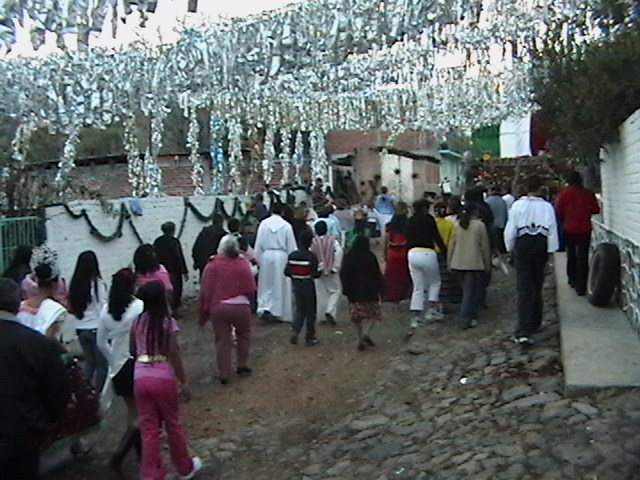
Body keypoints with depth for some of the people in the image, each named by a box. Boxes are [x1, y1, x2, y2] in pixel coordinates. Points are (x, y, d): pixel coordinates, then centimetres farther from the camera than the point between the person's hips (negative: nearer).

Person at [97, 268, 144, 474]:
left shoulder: (106, 310, -1)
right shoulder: (139, 307, -18)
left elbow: (101, 343, 6)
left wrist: (113, 359, 17)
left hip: (118, 366, 6)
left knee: (132, 409, 19)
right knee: (142, 413, 6)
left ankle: (140, 449, 32)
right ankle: (120, 453, -8)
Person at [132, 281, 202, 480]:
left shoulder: (137, 322, 2)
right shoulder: (168, 322, -10)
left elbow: (132, 351, 10)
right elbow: (174, 355, -10)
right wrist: (183, 381, -1)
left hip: (140, 379, 3)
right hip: (163, 380, -3)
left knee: (149, 429, 11)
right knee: (173, 425, 14)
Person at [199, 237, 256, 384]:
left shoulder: (212, 265, -4)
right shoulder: (243, 263, -3)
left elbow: (205, 291, -3)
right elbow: (251, 289, -4)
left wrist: (204, 312, 7)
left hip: (218, 308, 0)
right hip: (241, 307, 0)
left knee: (222, 341, 9)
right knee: (244, 334, 24)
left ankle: (224, 374, 13)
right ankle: (242, 365, 27)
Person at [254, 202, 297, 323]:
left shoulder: (264, 224, -2)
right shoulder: (286, 225, -7)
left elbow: (258, 244, 2)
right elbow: (291, 246, -3)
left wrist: (258, 259, 11)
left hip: (266, 256, 2)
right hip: (281, 257, -1)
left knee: (266, 284, 13)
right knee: (280, 285, 8)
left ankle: (264, 308, -2)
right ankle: (279, 313, 15)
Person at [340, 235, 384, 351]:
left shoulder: (348, 257, -1)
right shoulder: (370, 257, -8)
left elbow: (343, 275, 1)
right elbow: (377, 274, -5)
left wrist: (346, 290, 8)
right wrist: (381, 289, 3)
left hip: (354, 292, 2)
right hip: (369, 291, -2)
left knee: (357, 315, 11)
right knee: (372, 313, 10)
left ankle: (360, 340, 11)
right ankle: (366, 333, -12)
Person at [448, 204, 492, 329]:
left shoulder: (458, 226, 7)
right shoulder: (480, 225, -6)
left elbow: (451, 246, 9)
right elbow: (484, 247, -5)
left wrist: (450, 263, 16)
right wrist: (488, 264, 4)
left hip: (459, 263, 5)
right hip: (474, 264, -5)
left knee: (467, 289, 17)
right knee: (469, 291, -1)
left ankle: (471, 316, 23)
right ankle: (466, 319, -5)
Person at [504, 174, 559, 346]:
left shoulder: (518, 205, -5)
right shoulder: (547, 206, -3)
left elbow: (510, 230, -3)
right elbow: (552, 229, -3)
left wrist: (510, 248, 10)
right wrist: (551, 249, 5)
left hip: (523, 245, -2)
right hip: (541, 245, 2)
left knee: (524, 288, -6)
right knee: (537, 286, 18)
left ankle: (524, 332, -17)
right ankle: (534, 324, 32)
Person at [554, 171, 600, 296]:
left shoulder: (563, 194, -8)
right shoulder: (588, 194, -5)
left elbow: (558, 211, -8)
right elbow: (596, 210, 2)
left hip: (569, 229, 0)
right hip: (585, 229, 0)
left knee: (571, 255, 19)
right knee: (583, 257, 2)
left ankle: (572, 280, 27)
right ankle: (581, 287, -1)